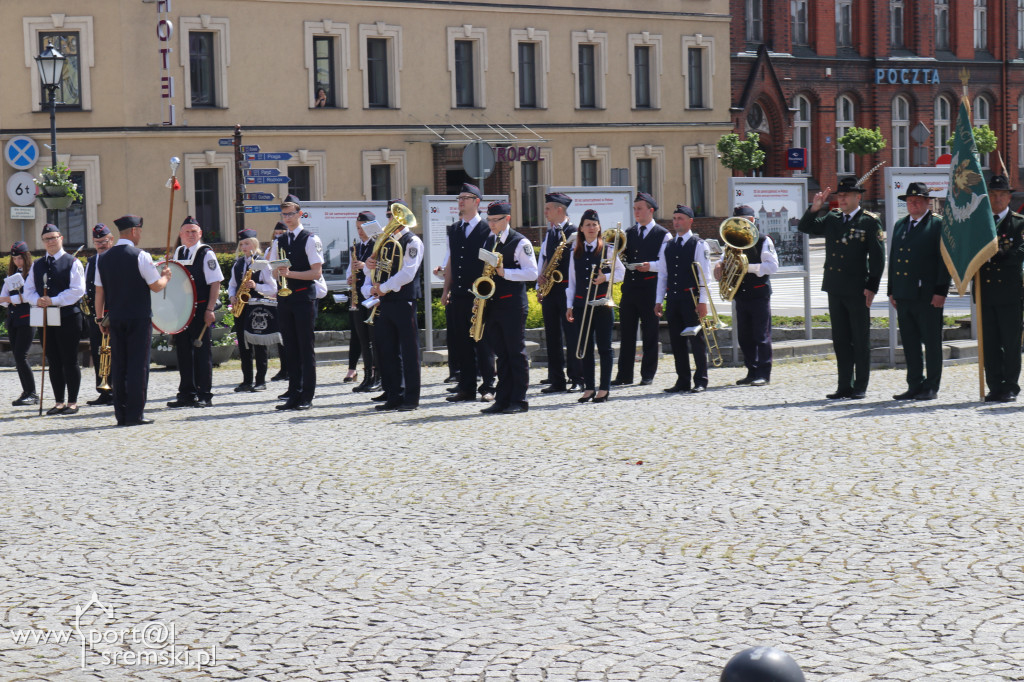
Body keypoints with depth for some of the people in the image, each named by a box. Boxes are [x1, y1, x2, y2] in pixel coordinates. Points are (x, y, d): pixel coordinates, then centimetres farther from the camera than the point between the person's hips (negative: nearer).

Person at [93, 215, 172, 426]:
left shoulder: (103, 259, 7)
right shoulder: (140, 256, -10)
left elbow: (99, 291, 9)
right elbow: (156, 286, -10)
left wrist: (100, 317, 16)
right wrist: (166, 276, 10)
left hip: (115, 319, 5)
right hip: (139, 318, -5)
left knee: (118, 366, 8)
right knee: (138, 365, -2)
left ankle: (121, 414, 10)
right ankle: (135, 414, -3)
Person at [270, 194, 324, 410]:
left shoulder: (310, 239, -4)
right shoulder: (279, 242, 14)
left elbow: (317, 272, -11)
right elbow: (275, 272, 15)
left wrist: (290, 273, -20)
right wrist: (279, 272, -8)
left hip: (304, 297, -6)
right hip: (284, 298, 6)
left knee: (306, 348, -4)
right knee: (290, 348, 8)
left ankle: (307, 397, -2)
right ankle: (294, 395, 12)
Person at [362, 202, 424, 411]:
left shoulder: (412, 242, -5)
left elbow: (407, 274, -16)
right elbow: (375, 270, 20)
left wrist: (383, 288, -11)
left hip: (403, 301, -7)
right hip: (383, 302, 7)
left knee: (408, 350, -3)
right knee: (386, 351, 7)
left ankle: (411, 398, 1)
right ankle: (393, 396, 14)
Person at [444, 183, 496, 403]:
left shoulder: (486, 229, -3)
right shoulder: (453, 230, 14)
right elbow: (450, 261, 17)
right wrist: (446, 290, 10)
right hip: (458, 295, 6)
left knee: (483, 342, -2)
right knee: (461, 342, 7)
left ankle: (487, 387, 4)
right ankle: (466, 387, 13)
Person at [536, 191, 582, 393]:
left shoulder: (574, 233, -6)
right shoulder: (549, 234, 18)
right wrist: (540, 279, 3)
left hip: (566, 288, -7)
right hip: (549, 289, 8)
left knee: (571, 335, -5)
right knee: (552, 336, 7)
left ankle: (577, 379, -1)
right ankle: (557, 380, 11)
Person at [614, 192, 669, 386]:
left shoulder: (663, 235, 0)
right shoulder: (629, 233, 17)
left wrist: (650, 266, -22)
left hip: (650, 288, -5)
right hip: (629, 287, 5)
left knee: (650, 333, 1)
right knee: (626, 332, 5)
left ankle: (648, 375, 8)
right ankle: (624, 375, 10)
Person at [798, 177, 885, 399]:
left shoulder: (870, 222, -3)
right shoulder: (831, 219, 12)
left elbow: (877, 257, -6)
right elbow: (804, 227, 13)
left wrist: (871, 287, -12)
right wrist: (815, 207, -2)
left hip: (858, 290, -5)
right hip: (835, 289, 5)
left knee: (860, 340, 2)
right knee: (840, 340, 9)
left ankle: (860, 387, 8)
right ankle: (845, 385, 15)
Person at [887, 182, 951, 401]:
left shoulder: (938, 225, -3)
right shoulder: (900, 225, 16)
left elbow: (945, 260, -7)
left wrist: (941, 291, -13)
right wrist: (892, 291, 13)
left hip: (928, 296, -6)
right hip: (904, 296, 6)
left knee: (932, 343, 1)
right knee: (910, 343, 9)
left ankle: (931, 387, 7)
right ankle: (915, 385, 16)